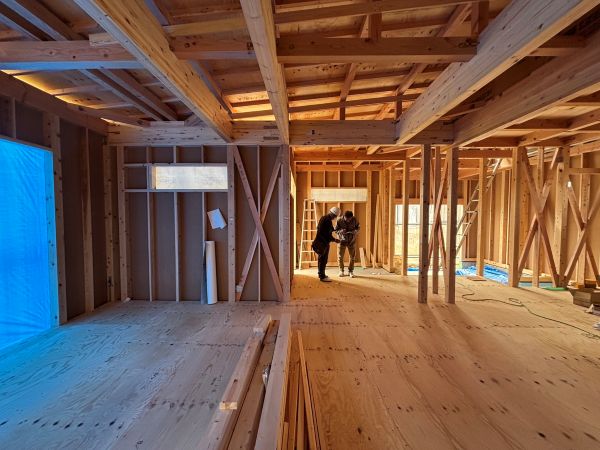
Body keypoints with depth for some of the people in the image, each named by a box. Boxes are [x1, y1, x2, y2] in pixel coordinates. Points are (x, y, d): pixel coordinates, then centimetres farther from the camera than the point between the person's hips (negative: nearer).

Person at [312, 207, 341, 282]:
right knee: (323, 259, -3)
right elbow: (328, 234, -23)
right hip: (324, 243, -10)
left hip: (320, 241, 10)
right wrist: (334, 240, -14)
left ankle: (321, 274, 29)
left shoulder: (323, 218, 11)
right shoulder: (328, 221, -20)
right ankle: (322, 276, 3)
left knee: (321, 259, 18)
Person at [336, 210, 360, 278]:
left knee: (352, 256, 5)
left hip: (351, 241, 1)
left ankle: (351, 271, 20)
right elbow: (336, 230, -7)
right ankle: (341, 271, 20)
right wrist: (341, 231, -28)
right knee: (340, 256, 2)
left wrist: (355, 231, -20)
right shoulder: (339, 220, -16)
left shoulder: (354, 220, -13)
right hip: (342, 240, -1)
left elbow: (358, 227, 2)